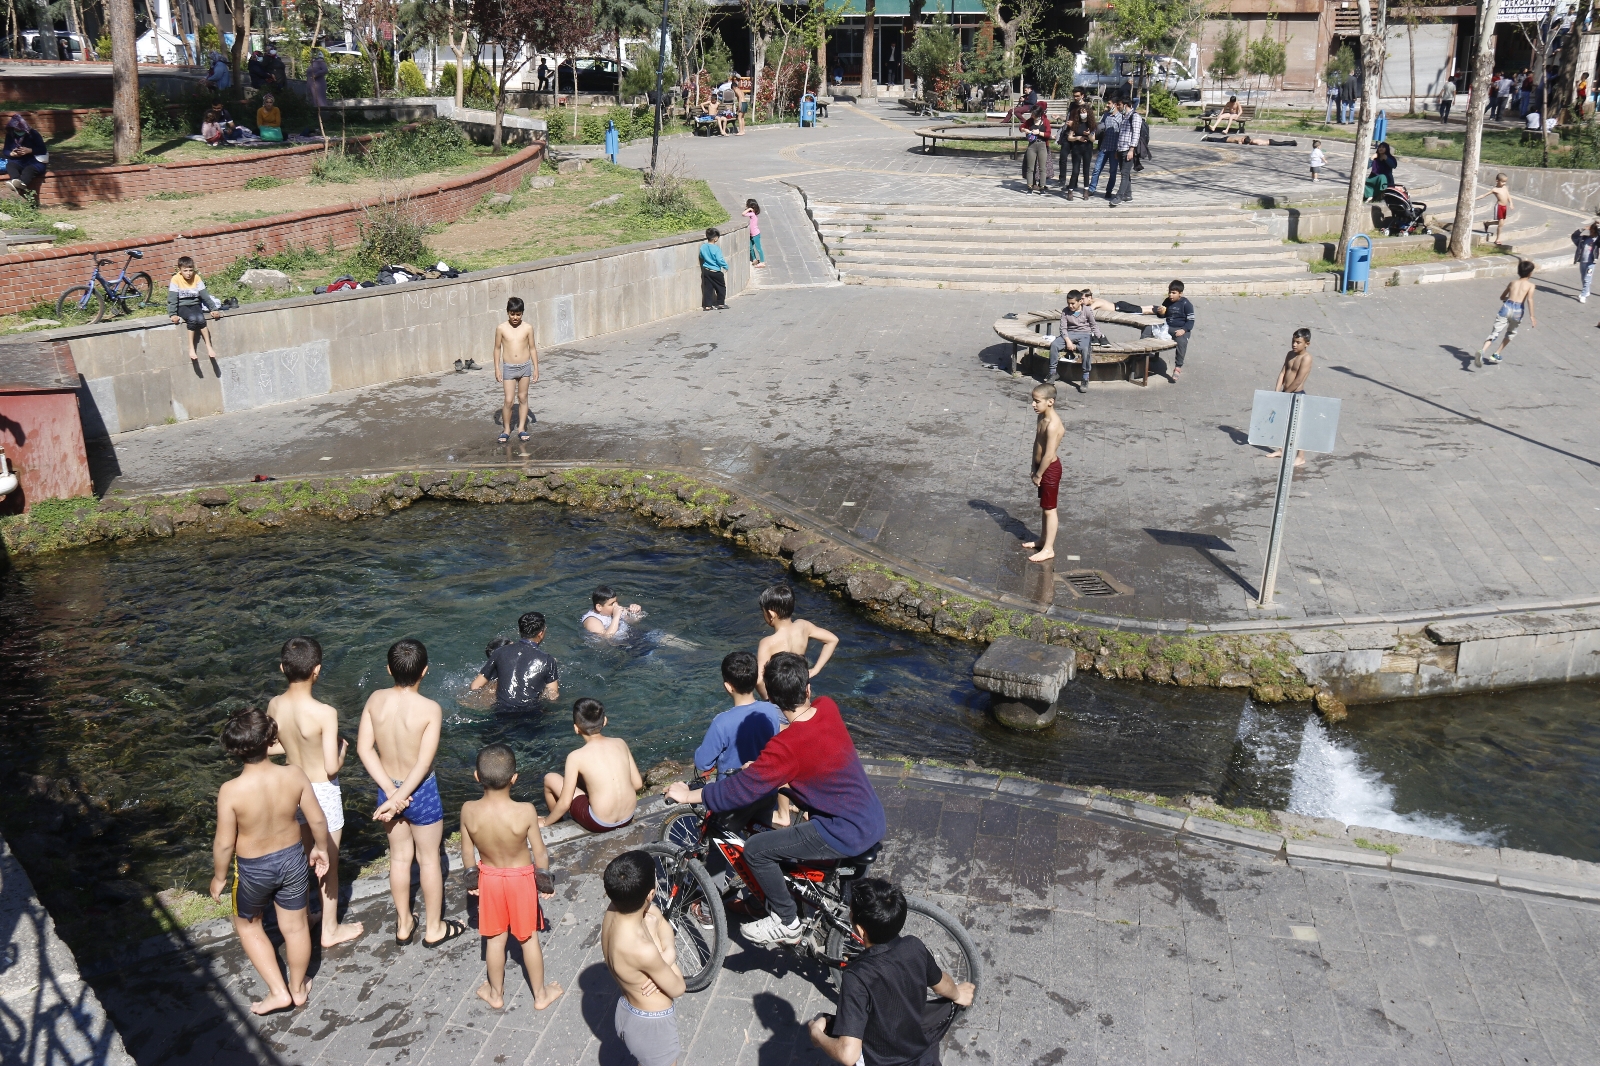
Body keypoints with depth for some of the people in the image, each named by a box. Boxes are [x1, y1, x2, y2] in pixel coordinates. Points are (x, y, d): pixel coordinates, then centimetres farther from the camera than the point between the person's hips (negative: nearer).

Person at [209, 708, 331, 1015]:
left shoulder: (231, 791, -27)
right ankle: (298, 989, 42)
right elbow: (317, 820, -9)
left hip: (253, 868, -2)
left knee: (248, 925, 25)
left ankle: (278, 991, 26)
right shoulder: (294, 775, -20)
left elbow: (224, 843, -17)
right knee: (295, 926, 22)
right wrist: (321, 848, 10)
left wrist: (219, 877, 1)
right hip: (292, 858, 3)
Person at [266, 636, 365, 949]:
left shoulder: (275, 705, -11)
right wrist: (341, 747, -6)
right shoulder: (325, 713, -29)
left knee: (304, 856, 26)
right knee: (328, 862, 13)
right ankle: (330, 930, 30)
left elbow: (266, 747, 2)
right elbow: (332, 767, -26)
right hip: (322, 792, -6)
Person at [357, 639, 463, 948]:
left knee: (399, 857, 21)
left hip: (388, 788, 4)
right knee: (429, 859, 15)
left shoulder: (376, 699, -11)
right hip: (421, 791, -4)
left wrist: (391, 792, -13)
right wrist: (399, 799, -17)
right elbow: (424, 763, -25)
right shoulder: (430, 709, -23)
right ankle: (434, 928, 30)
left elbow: (364, 748, -12)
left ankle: (404, 924, 38)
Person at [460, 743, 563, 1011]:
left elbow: (467, 851, -6)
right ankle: (540, 994, 33)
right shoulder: (525, 812, -29)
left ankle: (496, 993, 40)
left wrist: (471, 877, 12)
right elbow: (539, 853, -15)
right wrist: (545, 881, 2)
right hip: (522, 879, -2)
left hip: (489, 879, 2)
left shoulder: (469, 810, -22)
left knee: (495, 938, 21)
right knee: (529, 939, 17)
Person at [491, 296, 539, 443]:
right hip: (509, 368, -1)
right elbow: (497, 348, 2)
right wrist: (497, 368, 0)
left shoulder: (527, 328, -3)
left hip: (525, 366, 1)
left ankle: (521, 428, 20)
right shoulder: (501, 328, -6)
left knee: (523, 398, 10)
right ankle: (506, 430, 11)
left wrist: (536, 368, 3)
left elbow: (532, 348, 4)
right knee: (508, 400, -4)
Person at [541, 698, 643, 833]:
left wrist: (546, 822, 8)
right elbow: (638, 784, 4)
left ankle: (555, 822, 37)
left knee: (550, 778, 12)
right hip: (628, 817, 5)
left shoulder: (576, 757, -15)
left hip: (599, 824, -5)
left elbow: (565, 803, -10)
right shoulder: (620, 743, -3)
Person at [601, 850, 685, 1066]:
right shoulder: (642, 951, -39)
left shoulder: (614, 910, -17)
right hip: (652, 1025, -7)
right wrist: (666, 957, -11)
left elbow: (663, 925, -1)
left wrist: (666, 954, -19)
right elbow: (677, 988, -22)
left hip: (627, 1012, 7)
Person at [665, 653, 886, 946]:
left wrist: (688, 795, -5)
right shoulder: (828, 708, -4)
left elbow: (739, 790, -18)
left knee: (755, 849, -1)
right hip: (875, 819, 8)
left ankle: (786, 923, 15)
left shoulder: (787, 747, -25)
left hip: (849, 835, -8)